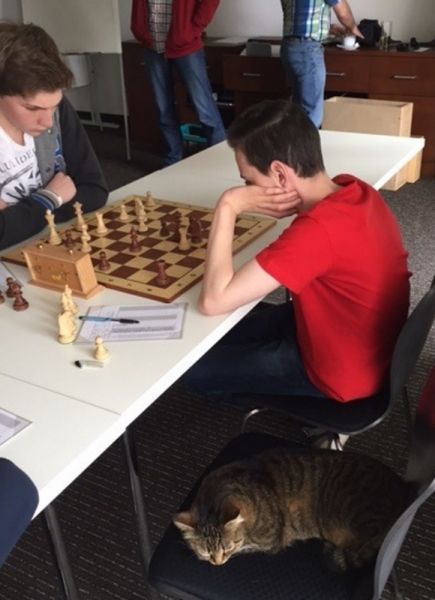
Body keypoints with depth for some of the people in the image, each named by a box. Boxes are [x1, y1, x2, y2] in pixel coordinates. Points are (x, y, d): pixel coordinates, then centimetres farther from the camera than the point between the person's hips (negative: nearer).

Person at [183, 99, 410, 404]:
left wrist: (228, 206, -32)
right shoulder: (354, 188, -11)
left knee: (194, 367, 7)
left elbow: (213, 301, -36)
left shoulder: (318, 230, -37)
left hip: (342, 374, -8)